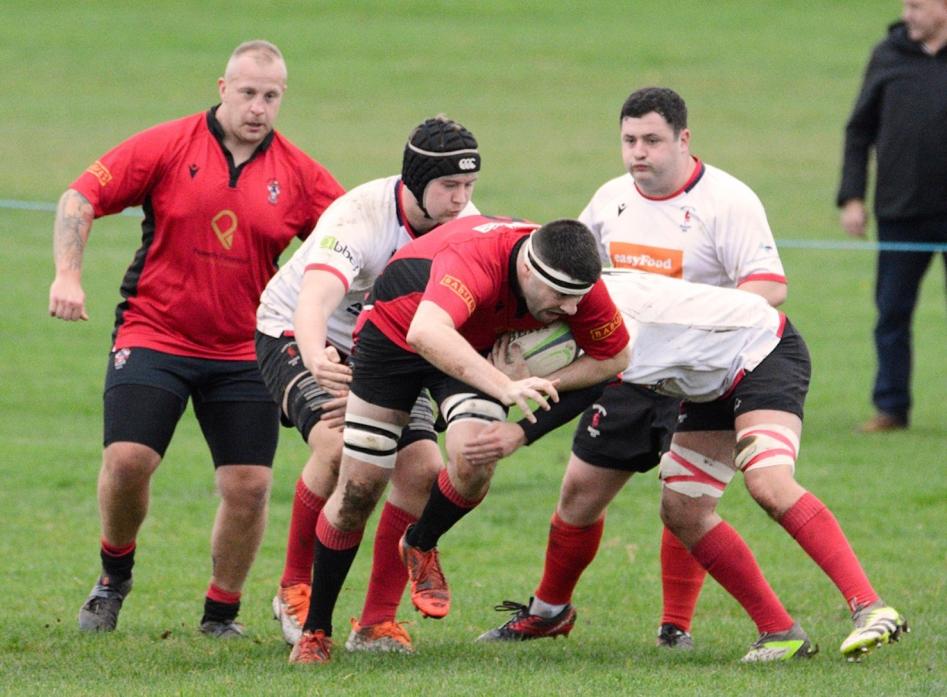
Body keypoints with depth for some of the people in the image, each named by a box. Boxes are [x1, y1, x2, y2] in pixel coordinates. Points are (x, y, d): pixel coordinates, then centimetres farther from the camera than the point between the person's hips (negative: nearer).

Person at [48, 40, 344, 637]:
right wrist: (68, 275, -18)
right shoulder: (168, 146, -4)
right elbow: (81, 198, -5)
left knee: (250, 485, -6)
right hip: (153, 336, -2)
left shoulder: (300, 175, 1)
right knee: (127, 459, -16)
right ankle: (115, 575, 14)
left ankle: (222, 611, 16)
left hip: (244, 353, 2)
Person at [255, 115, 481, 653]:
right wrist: (316, 360, -70)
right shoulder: (360, 219, -34)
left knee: (424, 469, -14)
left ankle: (378, 621, -3)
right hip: (296, 338, -6)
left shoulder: (464, 223, -15)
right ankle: (295, 589, -12)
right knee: (337, 446, -32)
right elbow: (314, 300, -49)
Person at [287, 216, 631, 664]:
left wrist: (540, 385, -21)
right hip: (393, 330, -3)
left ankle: (421, 547, 9)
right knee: (358, 490, -2)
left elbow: (614, 356, -8)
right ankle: (315, 630, 17)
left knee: (474, 465, -24)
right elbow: (426, 333, -60)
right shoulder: (475, 258, -43)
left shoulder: (577, 285, -25)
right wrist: (505, 388, -68)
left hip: (478, 345, 3)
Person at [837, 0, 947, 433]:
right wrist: (851, 198, 2)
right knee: (892, 312, 6)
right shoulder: (889, 54, 4)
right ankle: (890, 407, 15)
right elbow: (859, 131, 9)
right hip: (899, 214, 2)